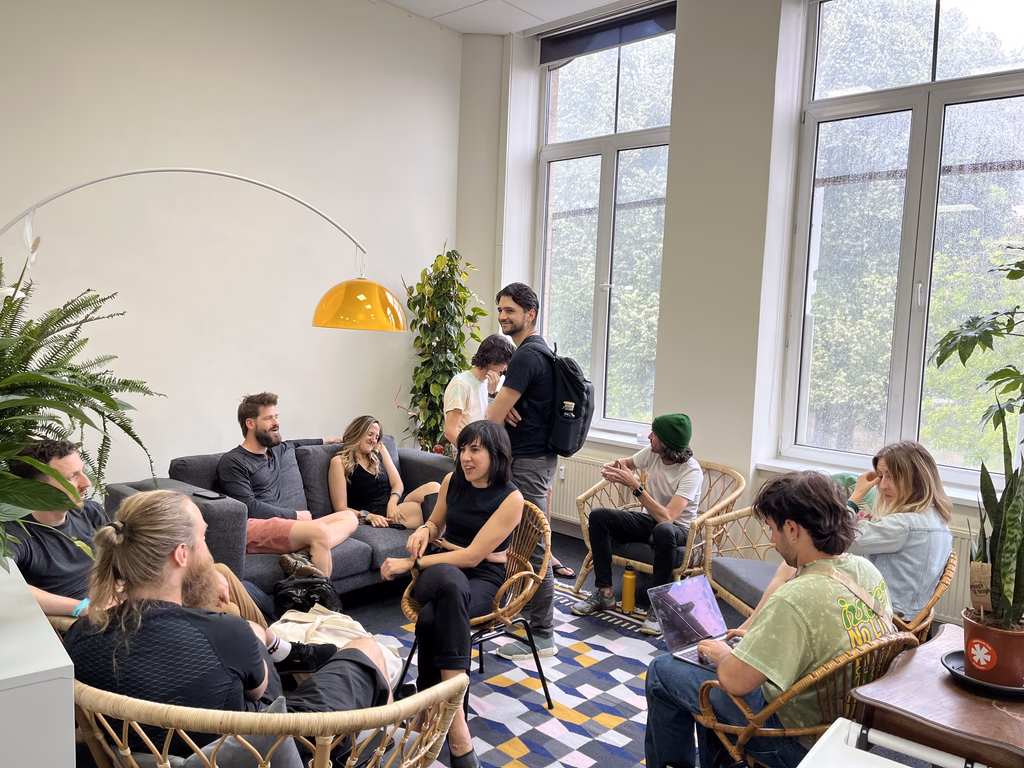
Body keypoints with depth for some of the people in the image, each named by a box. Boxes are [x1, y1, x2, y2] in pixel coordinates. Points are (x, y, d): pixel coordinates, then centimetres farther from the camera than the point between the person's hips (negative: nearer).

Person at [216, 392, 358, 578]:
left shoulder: (283, 450, 24)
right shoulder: (232, 462, 1)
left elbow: (297, 443, 50)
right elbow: (250, 507, -10)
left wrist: (327, 441, 58)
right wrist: (295, 515, -5)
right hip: (254, 528, -8)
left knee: (349, 517, -10)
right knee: (320, 531, -31)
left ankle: (302, 557, -32)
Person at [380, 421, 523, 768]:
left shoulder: (511, 498, -11)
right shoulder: (452, 481, 4)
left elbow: (472, 556, -16)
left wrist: (411, 563, -16)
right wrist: (424, 530, -4)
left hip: (483, 579, -3)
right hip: (441, 569, 3)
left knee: (432, 619, -37)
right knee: (449, 580, -37)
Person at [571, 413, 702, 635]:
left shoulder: (692, 472, -25)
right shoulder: (652, 453, -8)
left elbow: (667, 517, -34)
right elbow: (626, 463, 15)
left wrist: (635, 485, -33)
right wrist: (612, 466, -10)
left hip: (678, 529, -6)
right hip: (648, 518, 6)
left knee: (663, 530, -42)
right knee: (598, 516, -16)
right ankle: (604, 592, -10)